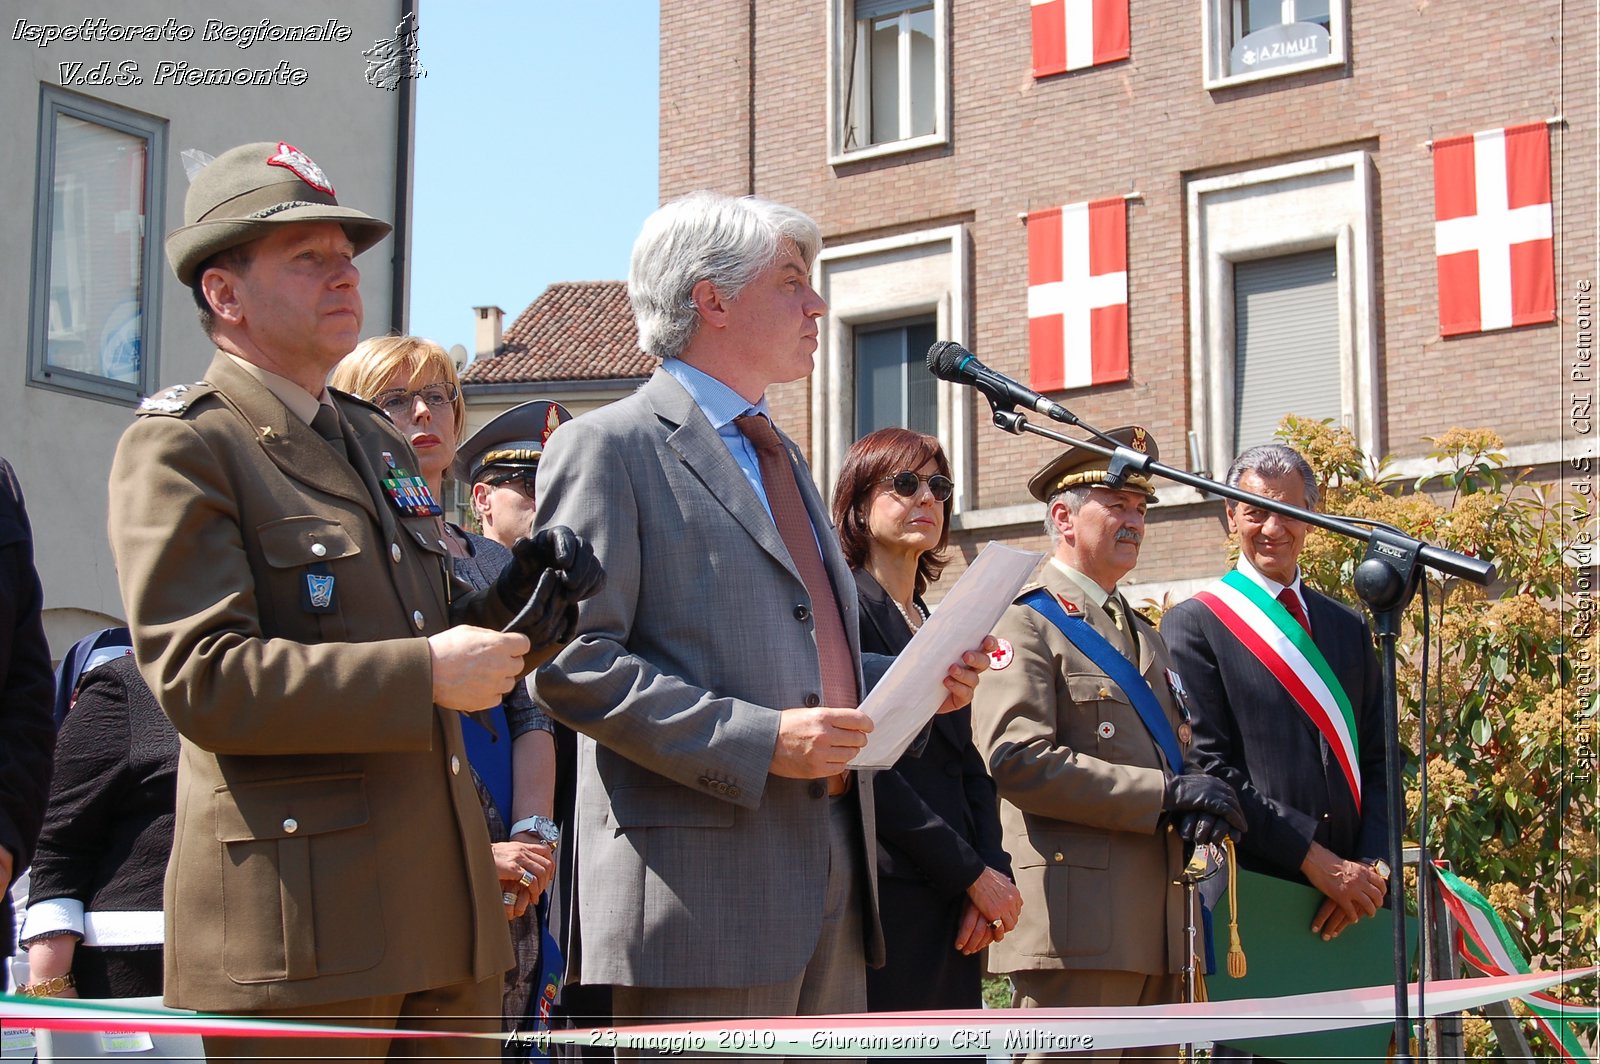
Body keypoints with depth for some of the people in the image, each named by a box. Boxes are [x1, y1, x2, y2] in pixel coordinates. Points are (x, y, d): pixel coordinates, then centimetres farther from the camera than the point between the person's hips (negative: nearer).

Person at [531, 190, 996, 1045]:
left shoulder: (782, 458, 24)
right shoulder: (610, 447, -4)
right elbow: (572, 662, -14)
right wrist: (759, 739, -19)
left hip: (831, 892, 9)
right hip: (702, 892, -8)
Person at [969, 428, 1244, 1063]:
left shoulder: (1145, 636, 25)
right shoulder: (1026, 624, -2)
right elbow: (1018, 760, -16)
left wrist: (1203, 805, 2)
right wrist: (1164, 795, -15)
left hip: (1155, 928, 8)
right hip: (1078, 925, -8)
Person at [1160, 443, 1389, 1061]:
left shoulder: (1348, 628, 18)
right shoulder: (1194, 625, 2)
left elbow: (1377, 761, 14)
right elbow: (1209, 767, -7)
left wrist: (1371, 867, -3)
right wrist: (1315, 859, -12)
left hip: (1348, 900, 5)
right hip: (1253, 895, -4)